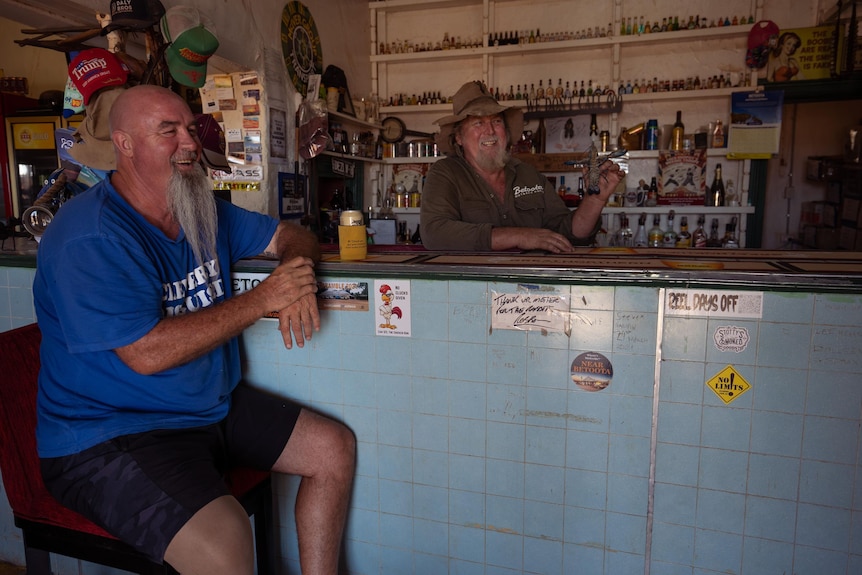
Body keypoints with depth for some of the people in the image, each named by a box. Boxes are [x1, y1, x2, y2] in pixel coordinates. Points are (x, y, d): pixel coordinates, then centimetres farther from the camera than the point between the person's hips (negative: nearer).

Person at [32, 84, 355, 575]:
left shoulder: (205, 212, 6)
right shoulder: (90, 238, -20)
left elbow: (293, 237, 13)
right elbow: (147, 353, -27)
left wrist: (298, 280, -12)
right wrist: (263, 299, -24)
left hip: (215, 405, 8)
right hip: (110, 433, -8)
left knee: (337, 448, 5)